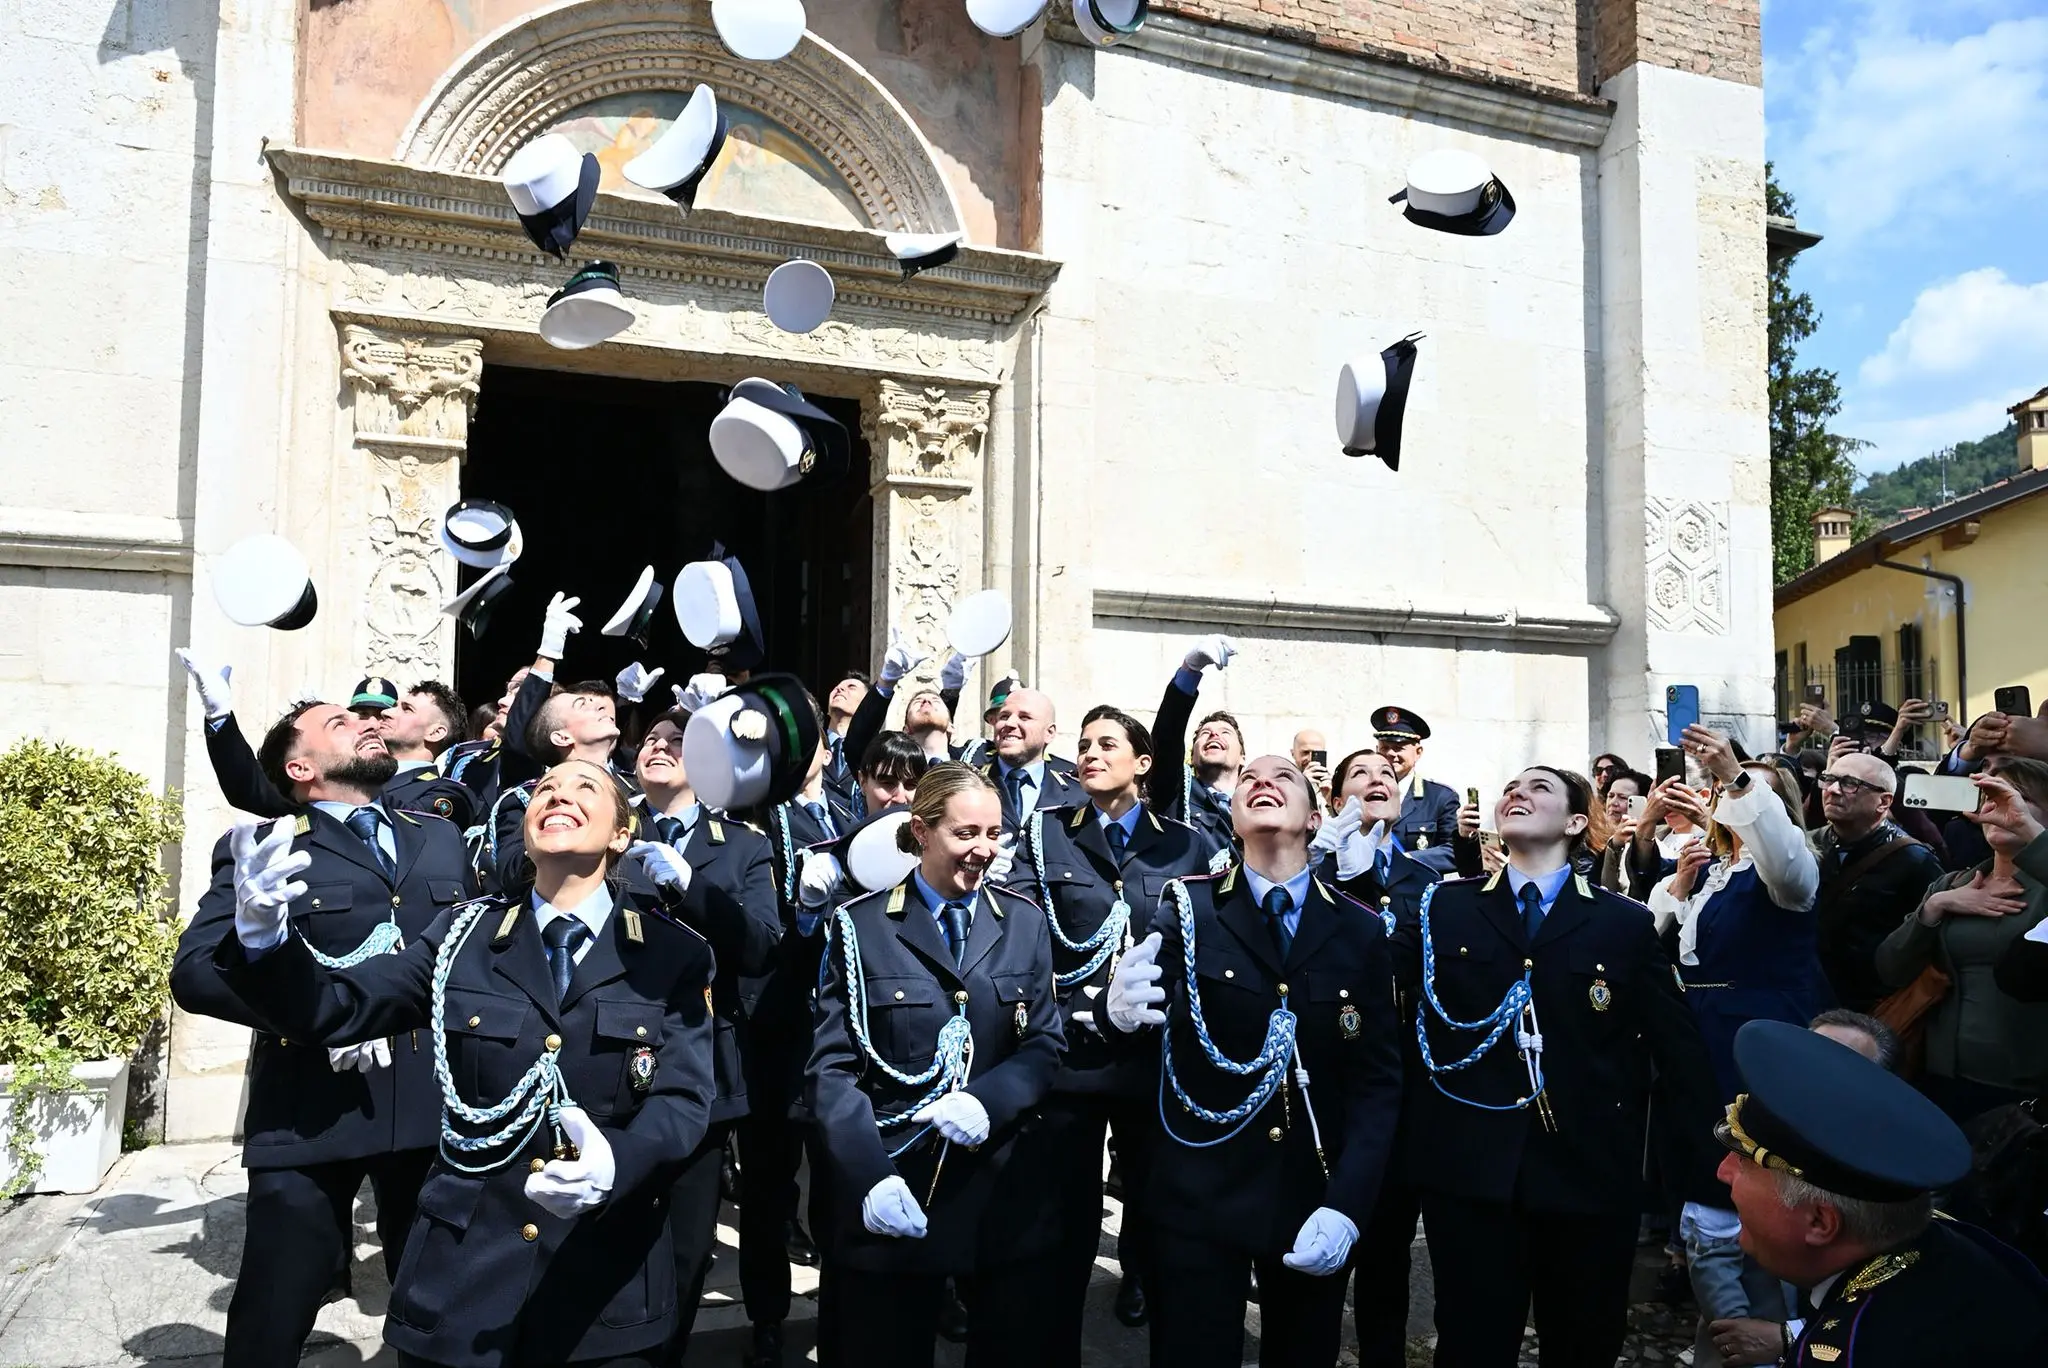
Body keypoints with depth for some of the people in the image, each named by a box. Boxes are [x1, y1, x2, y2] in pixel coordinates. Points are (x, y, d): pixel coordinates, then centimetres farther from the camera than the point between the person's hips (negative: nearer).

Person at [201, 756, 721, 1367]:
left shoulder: (675, 954, -4)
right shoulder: (464, 933, 4)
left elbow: (684, 1098, -11)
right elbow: (336, 1007, 0)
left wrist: (616, 1161, -32)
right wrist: (266, 939, -19)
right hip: (462, 1272, 2)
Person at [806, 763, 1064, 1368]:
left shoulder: (1024, 921, 7)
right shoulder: (860, 926, -2)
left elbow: (1045, 1046, 4)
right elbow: (832, 1067, -5)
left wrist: (988, 1099, -16)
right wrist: (869, 1176, -18)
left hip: (1005, 1185, 2)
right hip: (889, 1194, -2)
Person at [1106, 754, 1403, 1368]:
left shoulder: (1360, 931, 1)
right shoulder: (1188, 908, -2)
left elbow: (1378, 1078, 0)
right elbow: (1151, 1021, -11)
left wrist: (1346, 1205, -10)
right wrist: (1123, 1010, -35)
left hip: (1315, 1200, 2)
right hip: (1199, 1197, -2)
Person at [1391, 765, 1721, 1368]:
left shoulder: (1625, 924, 3)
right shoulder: (1443, 909, 5)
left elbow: (1681, 1053, 3)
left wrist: (1700, 1179, 0)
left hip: (1591, 1177, 0)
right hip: (1468, 1172, 0)